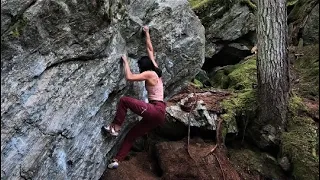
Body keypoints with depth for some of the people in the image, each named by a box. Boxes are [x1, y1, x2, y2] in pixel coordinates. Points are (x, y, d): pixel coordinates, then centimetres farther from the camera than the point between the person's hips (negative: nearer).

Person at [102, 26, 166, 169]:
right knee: (131, 135, 12)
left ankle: (115, 128, -7)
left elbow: (129, 77, -15)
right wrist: (147, 33, 35)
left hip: (155, 110, -9)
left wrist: (125, 62, -1)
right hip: (158, 113, 9)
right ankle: (117, 160, 11)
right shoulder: (155, 70, 16)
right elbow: (150, 49, 27)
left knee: (124, 100, -10)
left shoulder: (148, 74, -6)